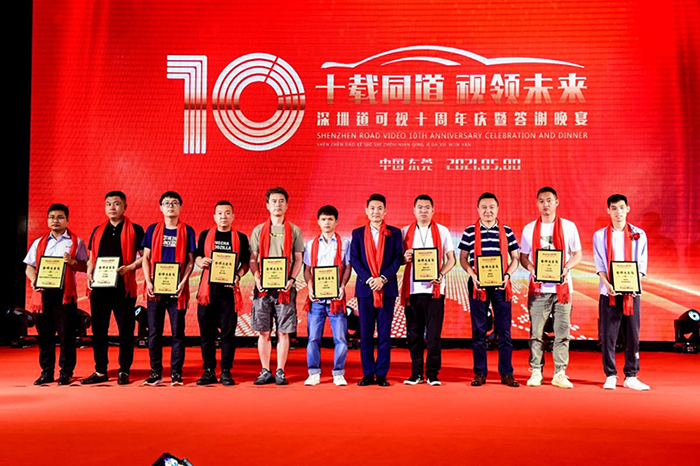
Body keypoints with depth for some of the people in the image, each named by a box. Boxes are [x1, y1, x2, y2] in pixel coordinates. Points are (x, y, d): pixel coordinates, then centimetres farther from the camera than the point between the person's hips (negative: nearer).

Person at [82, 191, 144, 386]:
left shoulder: (135, 230, 2)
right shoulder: (98, 231, 16)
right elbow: (91, 257, 20)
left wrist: (128, 268, -17)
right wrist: (89, 272, 1)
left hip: (124, 287, -4)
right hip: (99, 287, 4)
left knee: (125, 330, 0)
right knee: (98, 330, 7)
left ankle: (124, 371, 9)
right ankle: (100, 371, 16)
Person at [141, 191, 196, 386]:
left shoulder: (187, 231, 5)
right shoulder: (153, 230, 9)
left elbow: (190, 261, 3)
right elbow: (146, 258, 8)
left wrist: (183, 282, -10)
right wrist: (148, 282, -5)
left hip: (177, 289, -1)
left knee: (178, 332, 1)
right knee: (154, 332, 4)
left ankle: (176, 373, 8)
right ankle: (155, 373, 13)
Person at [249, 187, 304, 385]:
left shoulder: (294, 231, 8)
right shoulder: (259, 230, 11)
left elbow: (298, 259, 6)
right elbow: (252, 259, 9)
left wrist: (292, 279, -9)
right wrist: (257, 278, -7)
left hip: (285, 288, -1)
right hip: (263, 287, 1)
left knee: (283, 332, 1)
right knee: (264, 332, 2)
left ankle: (280, 371, 9)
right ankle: (265, 371, 12)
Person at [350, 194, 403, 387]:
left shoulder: (394, 233, 8)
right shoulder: (358, 233, 9)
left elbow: (398, 258, 1)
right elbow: (354, 260, 2)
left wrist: (383, 278, -12)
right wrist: (368, 279, -11)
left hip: (387, 288, -1)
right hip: (365, 288, 1)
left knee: (385, 333, 1)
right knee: (365, 333, 3)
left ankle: (382, 374, 8)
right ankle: (368, 374, 10)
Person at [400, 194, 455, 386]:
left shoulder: (442, 231, 8)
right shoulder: (405, 232, 12)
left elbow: (451, 259, 7)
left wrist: (441, 274, -11)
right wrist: (405, 258, -10)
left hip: (434, 289, -1)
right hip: (412, 289, 2)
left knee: (434, 333, -3)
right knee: (414, 333, 4)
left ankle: (433, 373, 6)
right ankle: (416, 373, 14)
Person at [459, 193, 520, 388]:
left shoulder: (507, 231, 6)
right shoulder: (470, 231, 4)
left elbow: (515, 258, 9)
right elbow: (463, 258, 7)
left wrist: (508, 274, -8)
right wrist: (472, 274, -10)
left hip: (501, 284, 0)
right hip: (478, 284, 0)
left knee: (504, 330, 3)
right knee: (478, 330, 4)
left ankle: (506, 373, 11)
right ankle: (480, 373, 13)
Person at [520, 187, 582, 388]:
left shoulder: (568, 226, 5)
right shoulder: (529, 229, 8)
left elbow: (578, 255, 7)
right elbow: (523, 257, 11)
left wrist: (566, 268, -13)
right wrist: (531, 268, -10)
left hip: (562, 287, 0)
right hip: (538, 288, 1)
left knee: (562, 332, 1)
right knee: (536, 332, 2)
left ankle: (560, 373, 8)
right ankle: (535, 372, 10)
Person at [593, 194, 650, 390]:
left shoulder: (639, 234, 8)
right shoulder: (600, 236, 7)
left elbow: (641, 264, 4)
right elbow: (600, 265, 2)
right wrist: (607, 284, -14)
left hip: (632, 292, 1)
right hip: (609, 293, -1)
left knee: (633, 335, 2)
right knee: (608, 336, 0)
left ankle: (631, 376, 12)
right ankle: (610, 376, 9)